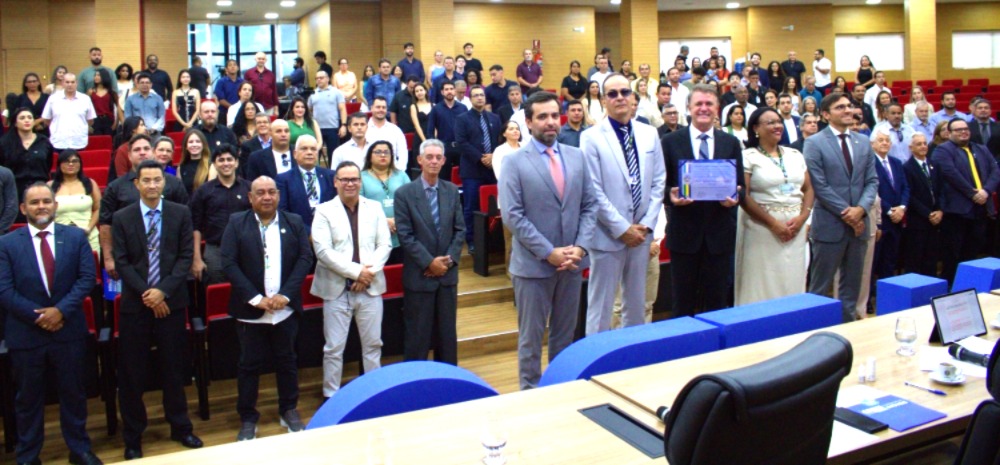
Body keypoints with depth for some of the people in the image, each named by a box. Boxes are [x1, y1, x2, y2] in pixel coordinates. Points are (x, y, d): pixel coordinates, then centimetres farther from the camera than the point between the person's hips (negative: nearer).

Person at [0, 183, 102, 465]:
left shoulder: (76, 237, 1)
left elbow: (87, 278, -4)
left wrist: (61, 310, -16)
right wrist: (37, 316, -15)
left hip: (68, 331, 1)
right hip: (25, 334, -1)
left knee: (73, 393, 13)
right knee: (28, 399, 12)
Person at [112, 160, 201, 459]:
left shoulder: (181, 214, 2)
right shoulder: (122, 218, 2)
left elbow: (185, 256, -2)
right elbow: (121, 262, -2)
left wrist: (163, 291, -13)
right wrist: (146, 294, -12)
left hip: (171, 303, 0)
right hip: (135, 304, 0)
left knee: (174, 370, 10)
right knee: (132, 374, 6)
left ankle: (180, 428, 26)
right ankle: (132, 437, 19)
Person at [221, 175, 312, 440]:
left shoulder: (294, 222, 5)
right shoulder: (236, 223, 0)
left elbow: (305, 258, 0)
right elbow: (229, 263, -7)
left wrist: (286, 294, -12)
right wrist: (255, 298, -14)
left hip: (286, 309, 2)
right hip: (250, 310, -1)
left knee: (286, 361, 12)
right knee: (249, 364, 7)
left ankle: (289, 411, 26)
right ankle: (248, 419, 19)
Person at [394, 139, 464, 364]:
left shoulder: (452, 191, 5)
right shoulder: (404, 193, -7)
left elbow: (460, 229, 5)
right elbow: (405, 235, -11)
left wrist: (450, 259, -8)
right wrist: (429, 262, -15)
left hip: (447, 272, 4)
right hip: (419, 275, -4)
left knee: (447, 331, 12)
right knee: (417, 334, 5)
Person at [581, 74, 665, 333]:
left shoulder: (649, 134, 7)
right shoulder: (591, 137, -7)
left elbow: (658, 182, 8)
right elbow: (594, 192, -12)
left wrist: (647, 224, -3)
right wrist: (622, 229, -14)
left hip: (641, 233, 5)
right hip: (608, 235, -5)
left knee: (637, 303, 15)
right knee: (601, 304, 4)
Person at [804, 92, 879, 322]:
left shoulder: (863, 143, 12)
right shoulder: (814, 143, -5)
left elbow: (872, 181, 8)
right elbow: (819, 185, -12)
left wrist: (861, 208, -10)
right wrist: (845, 213, -15)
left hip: (858, 223, 6)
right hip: (830, 224, -5)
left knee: (852, 285, 13)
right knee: (821, 286, 2)